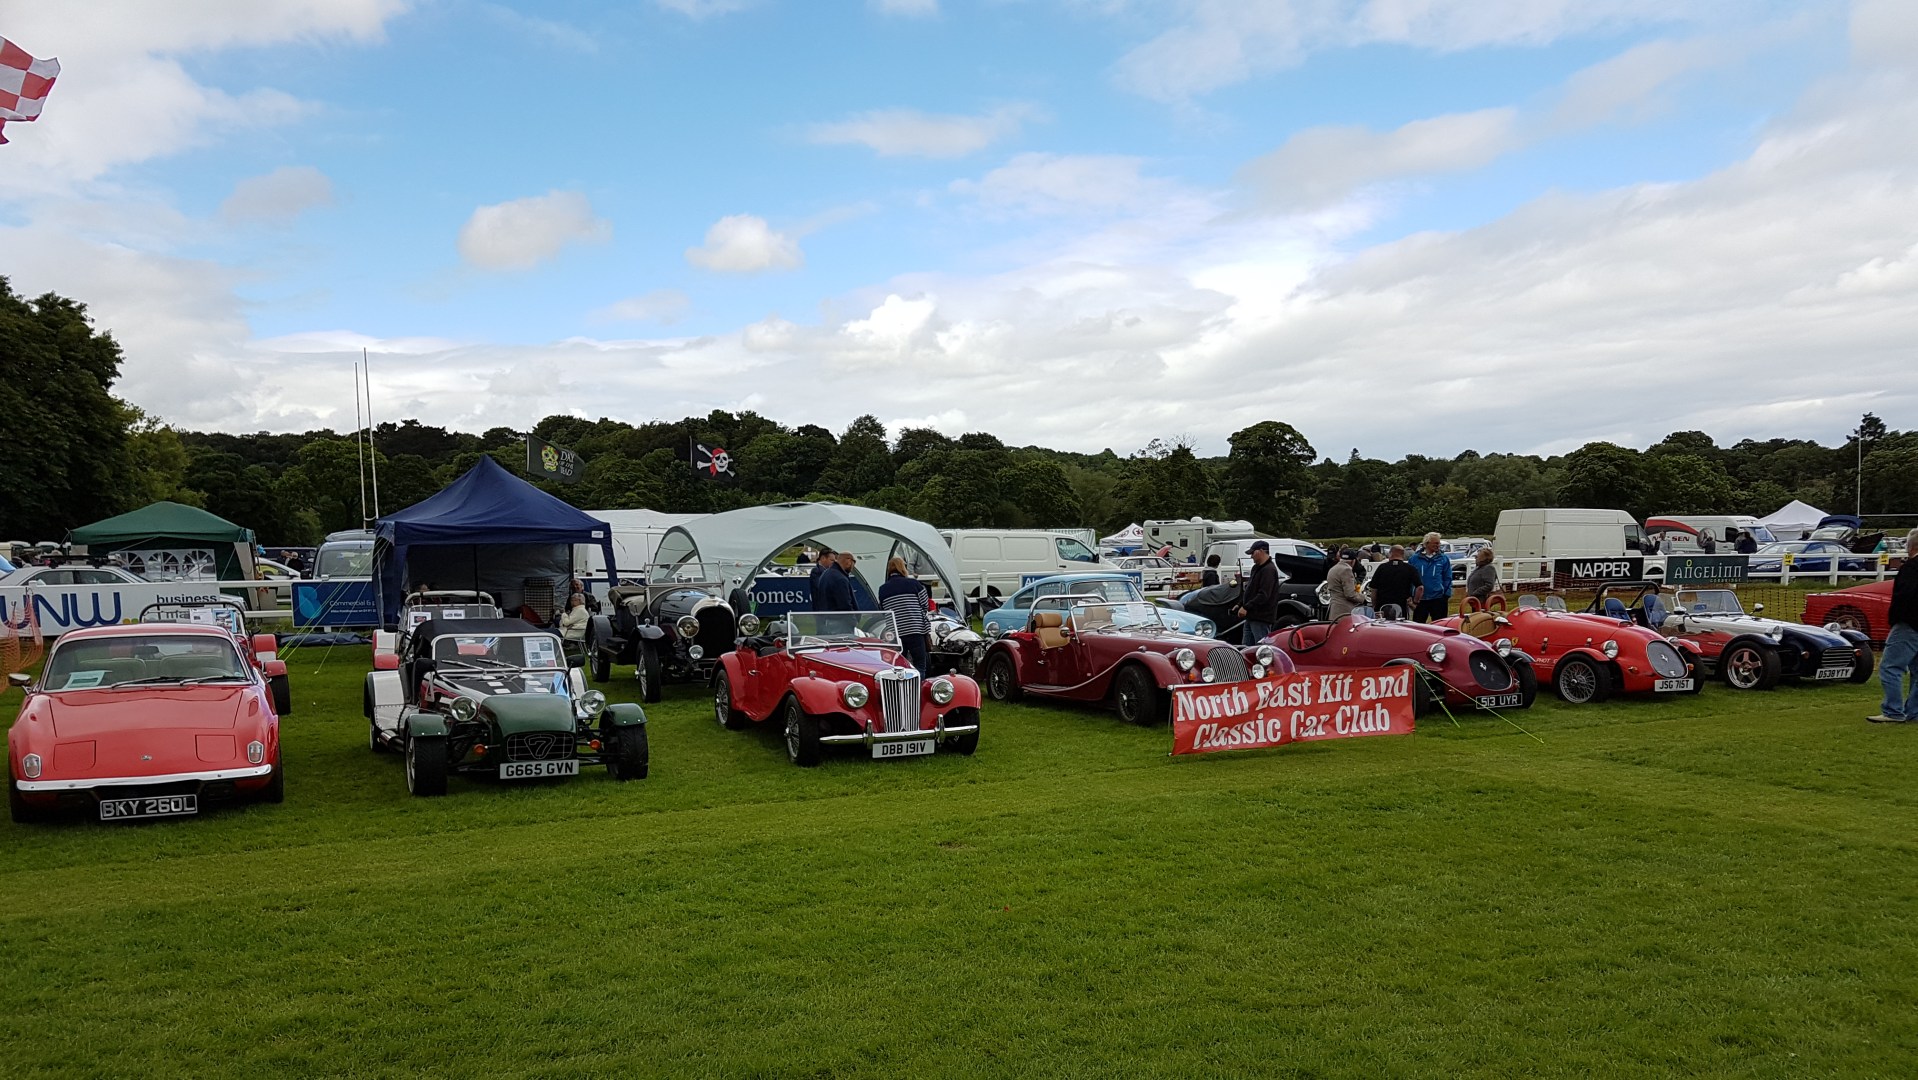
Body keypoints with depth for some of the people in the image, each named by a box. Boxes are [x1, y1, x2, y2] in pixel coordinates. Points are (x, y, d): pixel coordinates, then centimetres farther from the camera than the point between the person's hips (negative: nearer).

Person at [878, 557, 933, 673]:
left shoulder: (882, 589, 6)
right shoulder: (914, 584, 0)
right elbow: (925, 605, 2)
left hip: (894, 635, 3)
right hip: (915, 632, -3)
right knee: (920, 664, 3)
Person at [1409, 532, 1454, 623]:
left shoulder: (1444, 558, 2)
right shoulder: (1415, 558, 1)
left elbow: (1447, 578, 3)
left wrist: (1447, 595, -4)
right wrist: (1410, 595, 1)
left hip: (1438, 598, 0)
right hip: (1419, 599, 0)